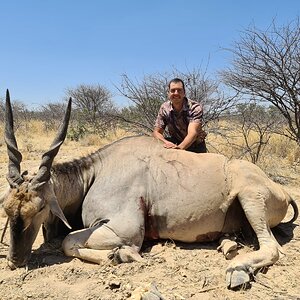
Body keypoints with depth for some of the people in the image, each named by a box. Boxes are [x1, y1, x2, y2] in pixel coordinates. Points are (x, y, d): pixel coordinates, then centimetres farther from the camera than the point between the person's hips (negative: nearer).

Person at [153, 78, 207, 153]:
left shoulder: (195, 107, -24)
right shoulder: (164, 108, -12)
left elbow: (192, 133, -37)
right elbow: (157, 132, -12)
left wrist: (179, 147, -56)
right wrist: (166, 143, -35)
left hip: (196, 146, -1)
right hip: (176, 143, 2)